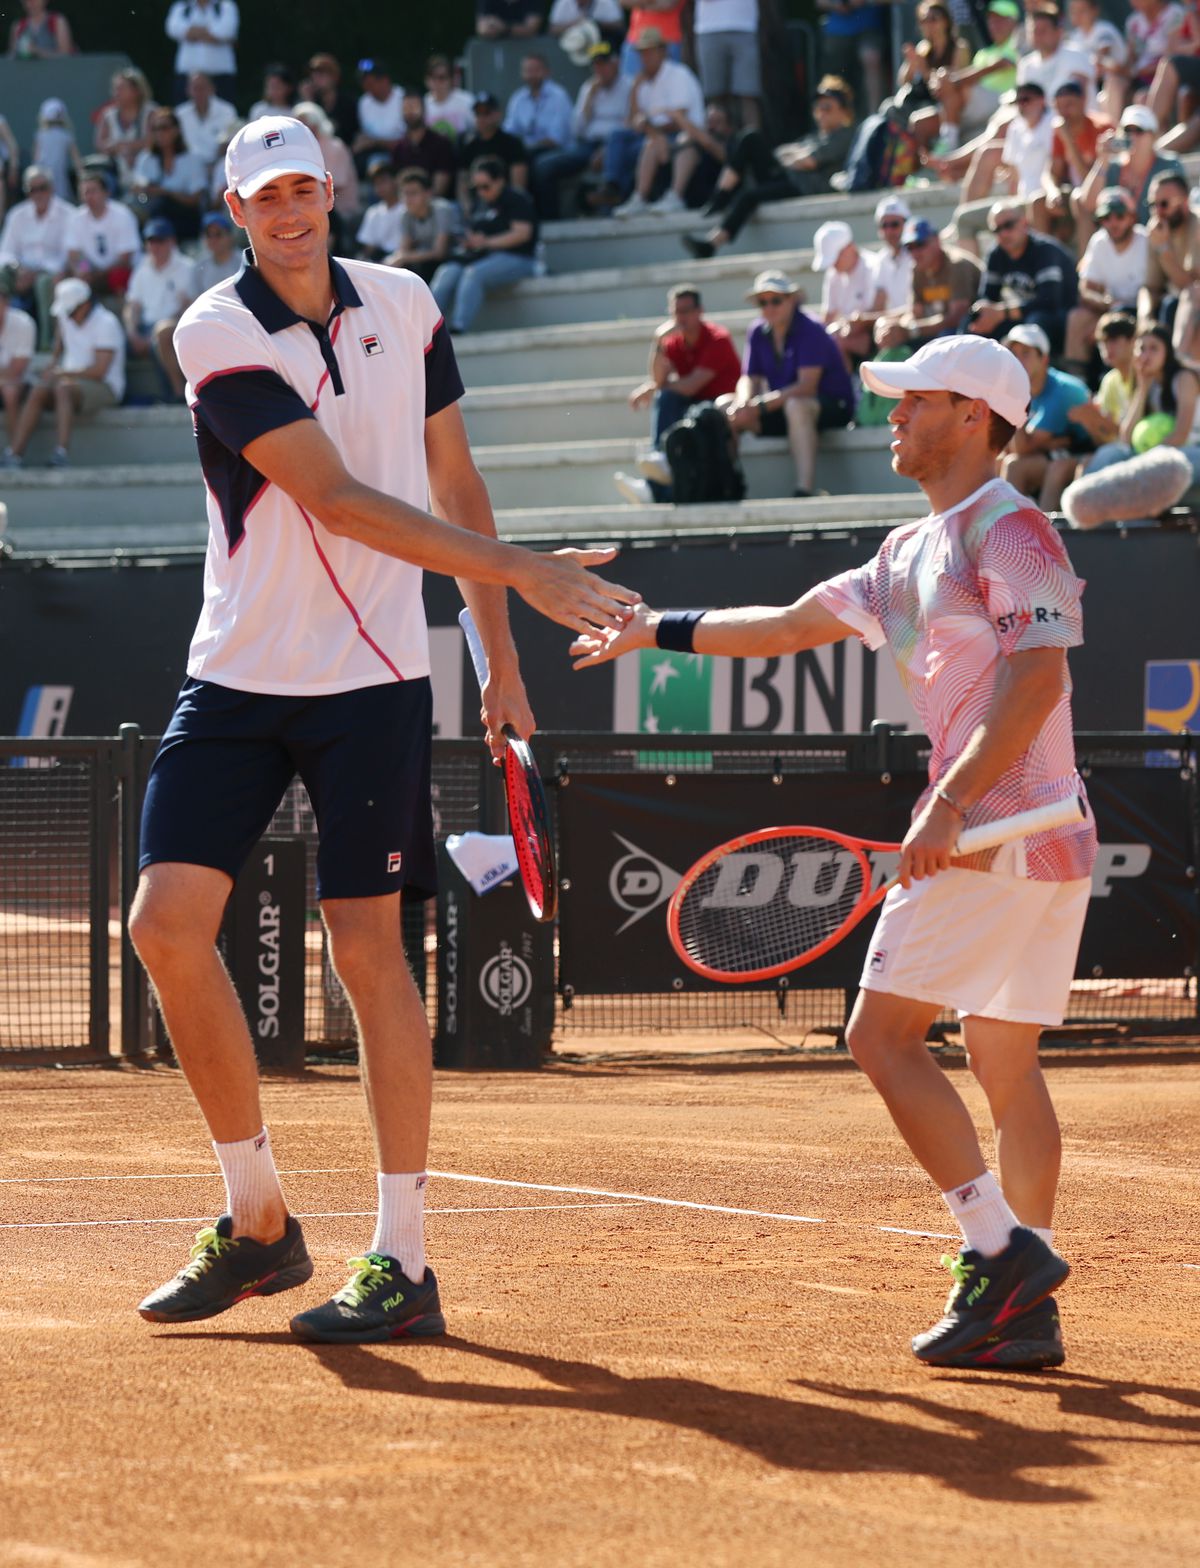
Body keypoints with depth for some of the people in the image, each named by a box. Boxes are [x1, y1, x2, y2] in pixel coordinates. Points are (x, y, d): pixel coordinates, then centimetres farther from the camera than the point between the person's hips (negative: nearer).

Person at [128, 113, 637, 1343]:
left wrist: (500, 660, 9)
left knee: (366, 945, -5)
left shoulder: (404, 307, 3)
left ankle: (402, 1262, 0)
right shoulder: (215, 335, -10)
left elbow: (454, 485, 13)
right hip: (237, 679, 0)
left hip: (370, 683, 0)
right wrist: (520, 572, -23)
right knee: (168, 924, -8)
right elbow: (338, 499, -18)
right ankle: (257, 1220, 10)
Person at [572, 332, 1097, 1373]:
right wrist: (659, 630, 37)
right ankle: (1026, 1308, 6)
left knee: (884, 1033, -10)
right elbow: (788, 626, 33)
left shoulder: (1009, 529, -8)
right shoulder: (909, 555, 21)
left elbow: (1037, 675, -20)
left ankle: (999, 1248, -14)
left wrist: (950, 804, -27)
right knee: (1004, 1058, 7)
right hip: (1048, 850, 10)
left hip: (992, 830, -10)